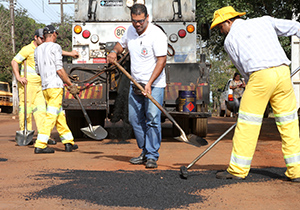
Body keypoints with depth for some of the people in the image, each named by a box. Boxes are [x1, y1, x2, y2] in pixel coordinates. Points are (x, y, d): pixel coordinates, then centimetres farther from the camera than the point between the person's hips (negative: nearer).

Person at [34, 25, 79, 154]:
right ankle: (40, 145, -13)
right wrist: (70, 84, -6)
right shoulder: (55, 47, -5)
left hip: (44, 87, 8)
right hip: (55, 86, -8)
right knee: (51, 115, -8)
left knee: (59, 115, 14)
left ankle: (68, 142, 19)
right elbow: (59, 69, -12)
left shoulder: (38, 49, 16)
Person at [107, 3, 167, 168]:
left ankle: (152, 156, -3)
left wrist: (149, 83, -24)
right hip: (135, 84, 7)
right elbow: (122, 44, 26)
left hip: (154, 85, -7)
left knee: (152, 119, -10)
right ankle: (145, 153, 19)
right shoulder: (130, 31, 6)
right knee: (135, 119, 8)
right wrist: (114, 52, 2)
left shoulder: (157, 34, -15)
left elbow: (161, 60, -19)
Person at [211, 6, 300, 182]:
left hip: (260, 75, -4)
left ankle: (238, 170, 10)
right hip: (283, 72, 4)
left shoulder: (230, 39, 12)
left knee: (248, 123, 5)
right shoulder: (265, 21, 21)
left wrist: (256, 86, 25)